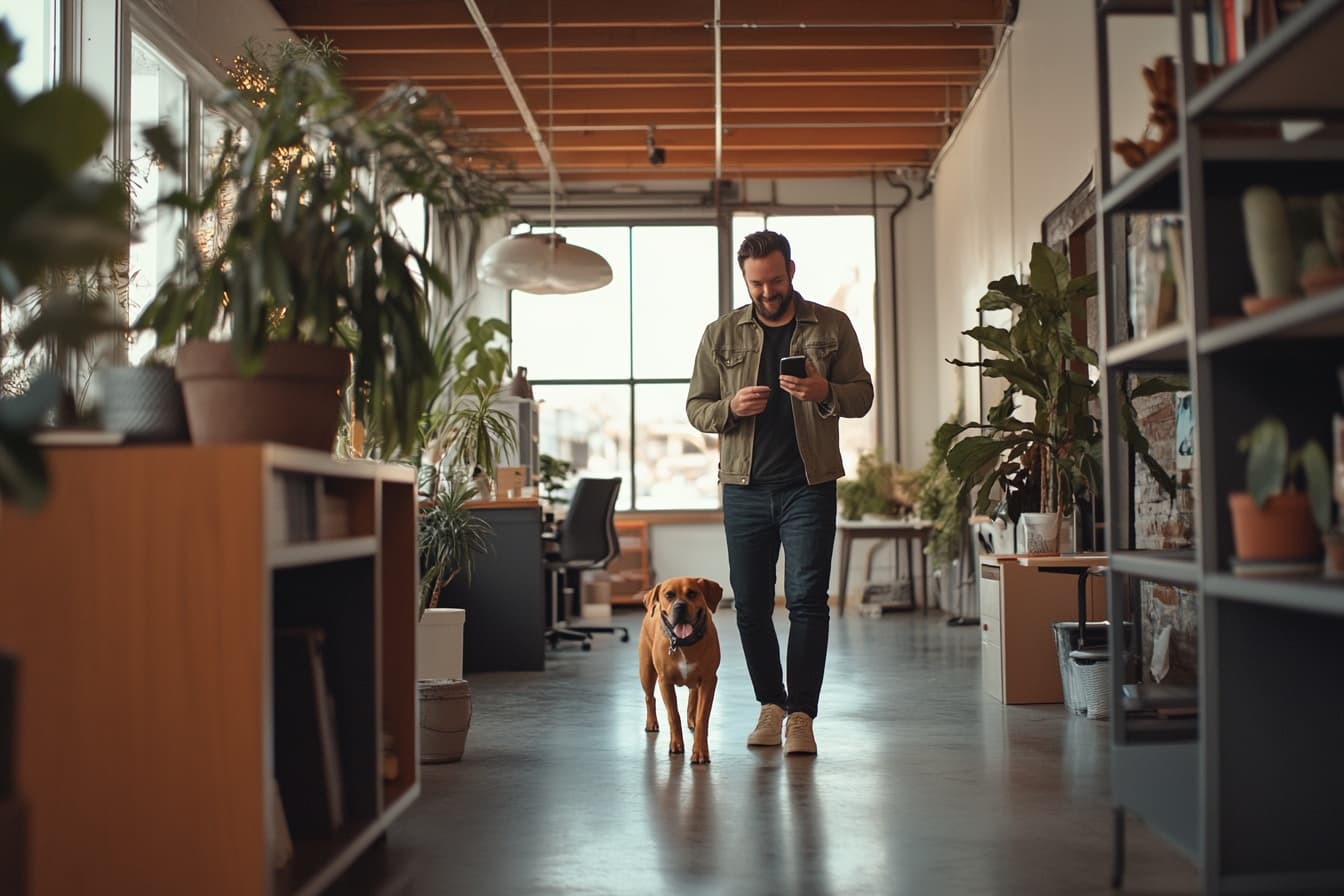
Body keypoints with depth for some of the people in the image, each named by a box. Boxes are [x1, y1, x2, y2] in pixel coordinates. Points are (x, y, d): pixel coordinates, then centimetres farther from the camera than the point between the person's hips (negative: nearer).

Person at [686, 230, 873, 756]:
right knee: (751, 604, 6)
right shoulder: (721, 335, 7)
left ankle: (801, 714, -1)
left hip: (809, 485, -2)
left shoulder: (832, 327, 5)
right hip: (744, 489, 2)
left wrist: (825, 392, -17)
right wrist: (731, 407, -13)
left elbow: (862, 395, 5)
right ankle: (770, 705, 22)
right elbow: (695, 406, 9)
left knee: (807, 600, -7)